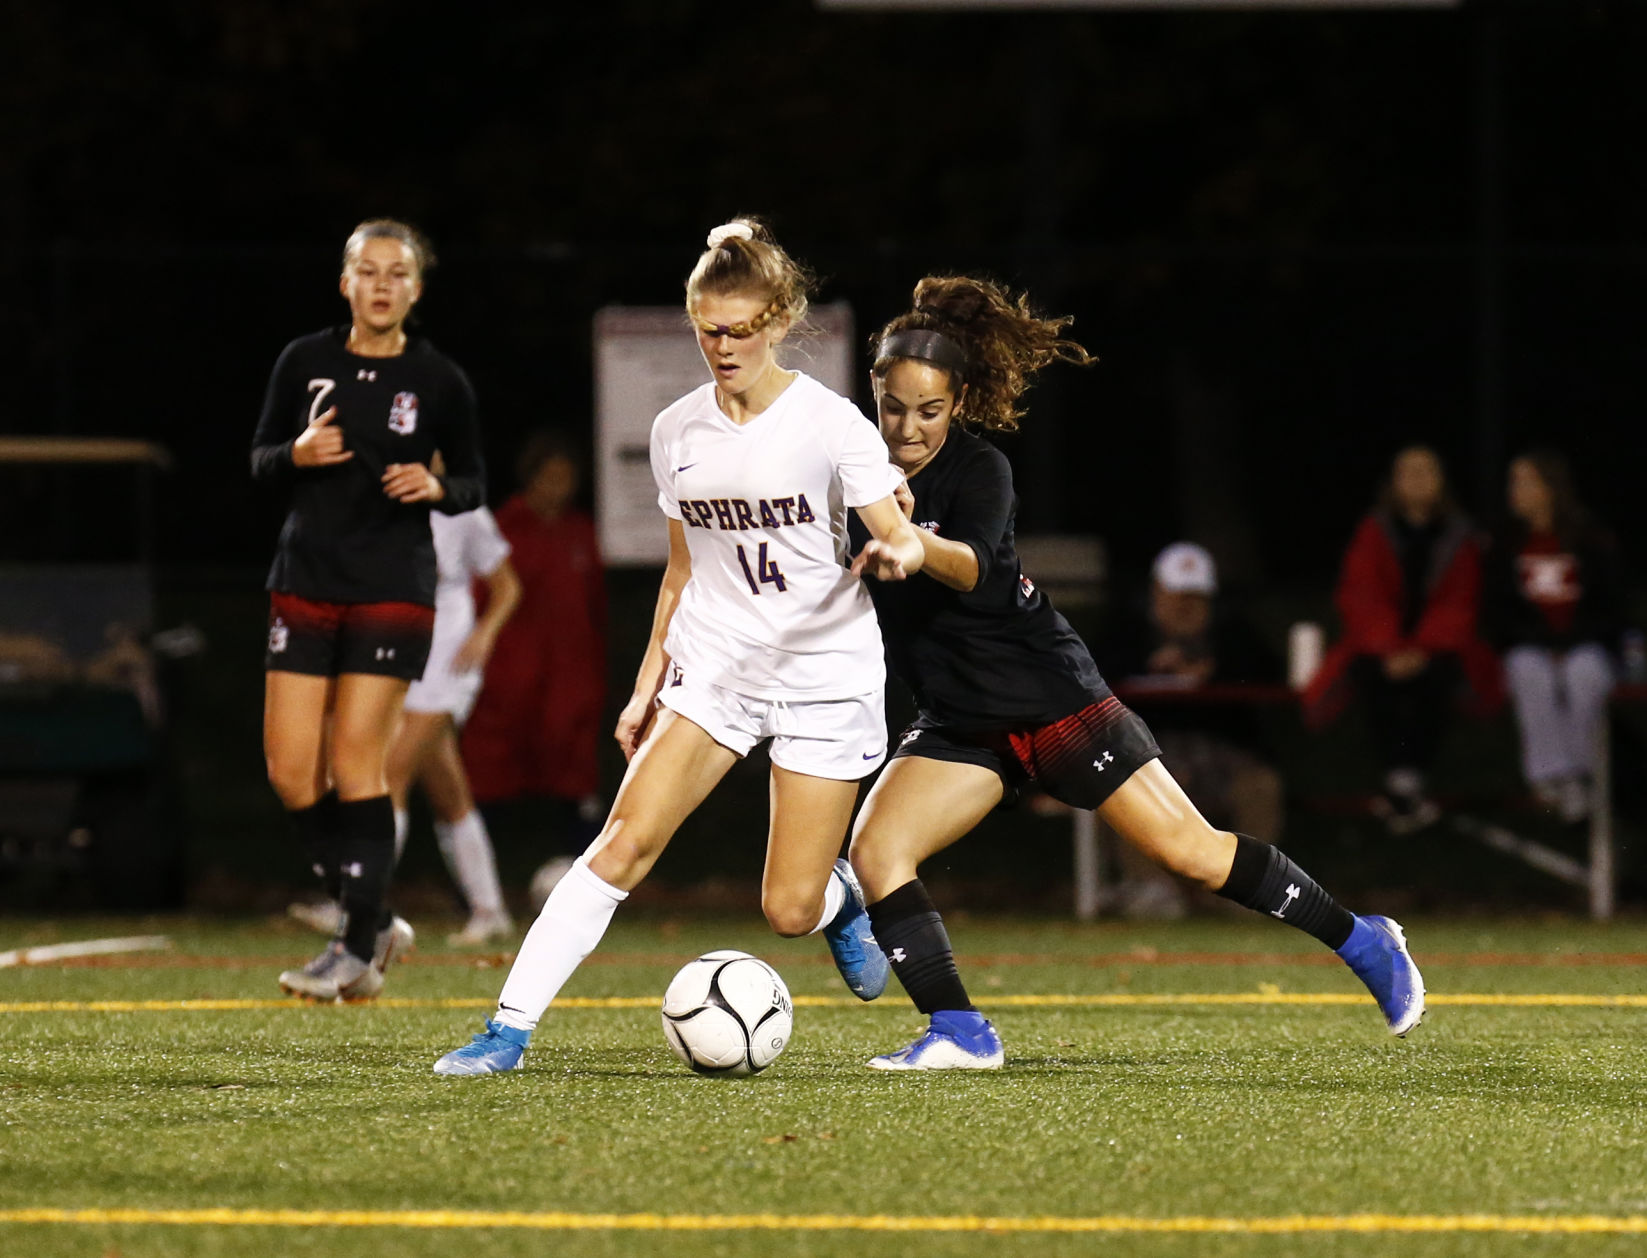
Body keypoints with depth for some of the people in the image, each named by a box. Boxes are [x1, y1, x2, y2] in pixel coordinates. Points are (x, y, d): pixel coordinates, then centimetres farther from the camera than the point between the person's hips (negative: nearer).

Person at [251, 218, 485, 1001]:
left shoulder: (439, 381, -1)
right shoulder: (305, 363, 3)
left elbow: (473, 483, 8)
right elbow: (260, 460, 10)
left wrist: (436, 487, -14)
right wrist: (298, 454, -12)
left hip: (393, 589, -3)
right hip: (306, 582, 3)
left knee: (355, 760, -9)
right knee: (289, 768, -2)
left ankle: (359, 952, -1)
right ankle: (374, 921, 15)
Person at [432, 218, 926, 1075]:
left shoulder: (828, 423, -10)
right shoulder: (678, 432, 4)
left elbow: (899, 538, -15)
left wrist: (898, 552, -39)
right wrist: (648, 685, 14)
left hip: (826, 675, -3)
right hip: (714, 669, 3)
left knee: (789, 912, -4)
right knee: (624, 843, -15)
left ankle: (840, 899, 34)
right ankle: (510, 1028, -16)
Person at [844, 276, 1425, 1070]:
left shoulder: (978, 471, -16)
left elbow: (974, 567, -37)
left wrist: (917, 546, -58)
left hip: (1050, 698, -5)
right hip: (960, 726, 5)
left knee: (1191, 850, -5)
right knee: (875, 850, -15)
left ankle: (1363, 944, 11)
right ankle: (959, 1035, -8)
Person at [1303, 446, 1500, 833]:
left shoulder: (1459, 536, 7)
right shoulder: (1374, 532, 7)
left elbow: (1459, 604, -1)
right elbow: (1358, 596, -3)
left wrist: (1422, 650, -18)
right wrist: (1390, 651, -18)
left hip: (1437, 647, 0)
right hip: (1378, 645, 0)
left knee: (1435, 675, -34)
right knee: (1374, 678, -33)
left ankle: (1409, 783, -35)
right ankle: (1401, 781, -41)